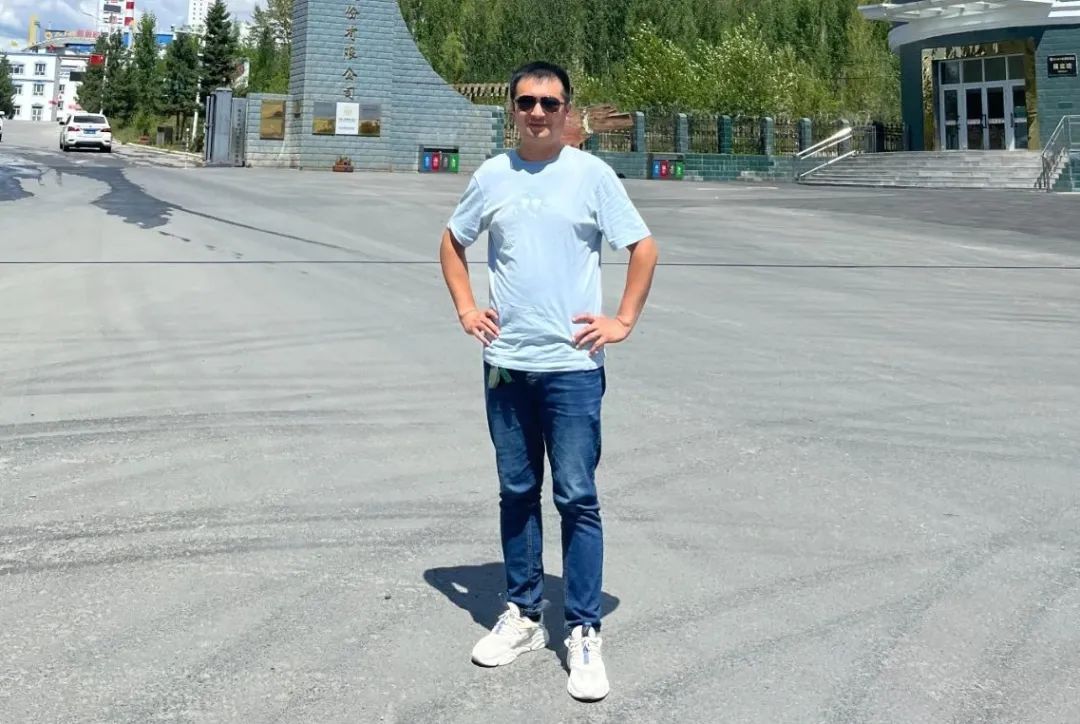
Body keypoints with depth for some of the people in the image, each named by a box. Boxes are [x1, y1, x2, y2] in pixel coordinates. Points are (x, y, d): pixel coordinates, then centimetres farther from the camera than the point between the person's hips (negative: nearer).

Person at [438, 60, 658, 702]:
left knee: (577, 499, -2)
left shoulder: (592, 174, -3)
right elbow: (453, 243, 20)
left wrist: (624, 321, -4)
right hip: (505, 365, 4)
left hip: (572, 367, -3)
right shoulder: (492, 176, 6)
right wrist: (465, 308, 8)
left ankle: (584, 634, 7)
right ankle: (524, 614, 26)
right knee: (517, 493, 12)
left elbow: (644, 248, 2)